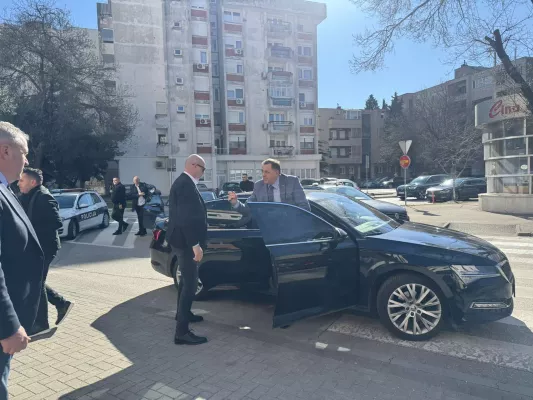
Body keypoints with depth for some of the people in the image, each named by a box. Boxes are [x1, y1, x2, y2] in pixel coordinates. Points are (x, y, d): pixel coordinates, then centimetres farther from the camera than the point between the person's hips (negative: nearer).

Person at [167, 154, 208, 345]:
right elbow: (187, 218, -27)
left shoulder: (183, 182, 12)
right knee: (190, 283, -7)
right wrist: (195, 245, -25)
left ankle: (183, 313, 42)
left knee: (186, 279, 24)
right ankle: (182, 332, -2)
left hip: (181, 239, 11)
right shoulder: (186, 185, -21)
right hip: (185, 241, -11)